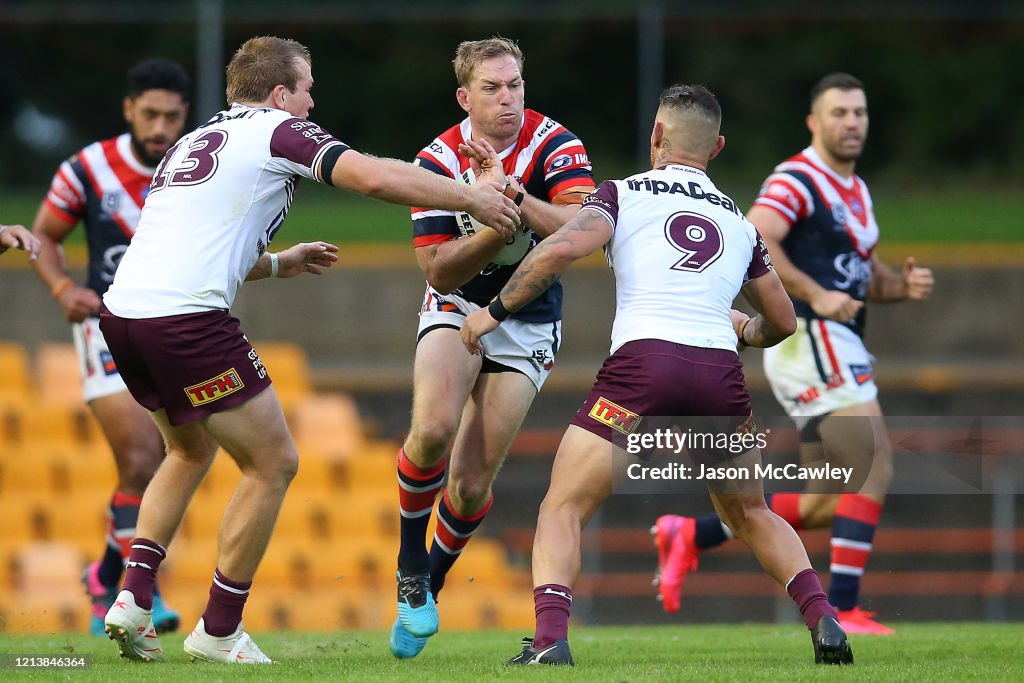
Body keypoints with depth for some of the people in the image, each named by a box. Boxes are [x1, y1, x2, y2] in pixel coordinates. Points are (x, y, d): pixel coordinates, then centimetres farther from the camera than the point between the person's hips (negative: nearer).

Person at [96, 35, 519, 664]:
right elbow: (375, 177, -11)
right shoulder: (278, 131, 2)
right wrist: (471, 198, -1)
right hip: (188, 321, -9)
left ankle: (133, 596, 16)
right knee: (273, 464, 5)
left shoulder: (192, 142, 26)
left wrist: (279, 262, 43)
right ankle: (219, 632, 8)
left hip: (124, 310, 9)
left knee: (192, 450, 30)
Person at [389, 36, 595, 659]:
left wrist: (511, 192, -36)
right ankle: (411, 566, -6)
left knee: (472, 484, -4)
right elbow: (438, 270, -15)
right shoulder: (437, 161, -12)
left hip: (528, 323, 0)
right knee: (434, 427, -29)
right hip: (457, 307, 0)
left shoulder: (554, 146, -14)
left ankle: (430, 583, 22)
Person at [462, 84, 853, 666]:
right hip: (720, 374, 4)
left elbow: (562, 249, -6)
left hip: (642, 362, -4)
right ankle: (825, 624, 9)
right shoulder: (740, 221, 24)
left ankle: (549, 640, -16)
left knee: (563, 511, 5)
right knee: (753, 517, 26)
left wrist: (497, 309, 7)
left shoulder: (625, 194, 12)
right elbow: (783, 322, 33)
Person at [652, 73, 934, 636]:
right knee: (874, 469, -15)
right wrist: (816, 294, -26)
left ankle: (690, 536, 16)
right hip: (810, 340, -10)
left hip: (837, 350, 10)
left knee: (824, 504, 9)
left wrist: (902, 284, 8)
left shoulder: (856, 192, 20)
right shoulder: (798, 180, -10)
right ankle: (843, 608, -14)